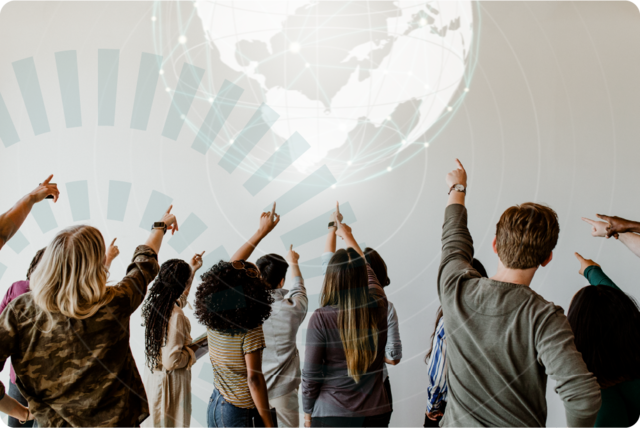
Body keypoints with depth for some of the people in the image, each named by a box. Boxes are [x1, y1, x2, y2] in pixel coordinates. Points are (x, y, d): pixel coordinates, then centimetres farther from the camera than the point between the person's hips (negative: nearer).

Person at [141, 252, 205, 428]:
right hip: (171, 380, -8)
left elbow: (179, 299, 17)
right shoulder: (175, 316, -30)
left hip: (152, 373, 8)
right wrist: (192, 350, -11)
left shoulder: (153, 302, -5)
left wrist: (192, 270, 17)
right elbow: (171, 361, -29)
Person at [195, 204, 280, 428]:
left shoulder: (212, 317, -3)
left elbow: (230, 268, 5)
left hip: (215, 406, 6)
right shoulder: (250, 329, -22)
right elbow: (254, 379, -22)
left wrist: (262, 231, 9)